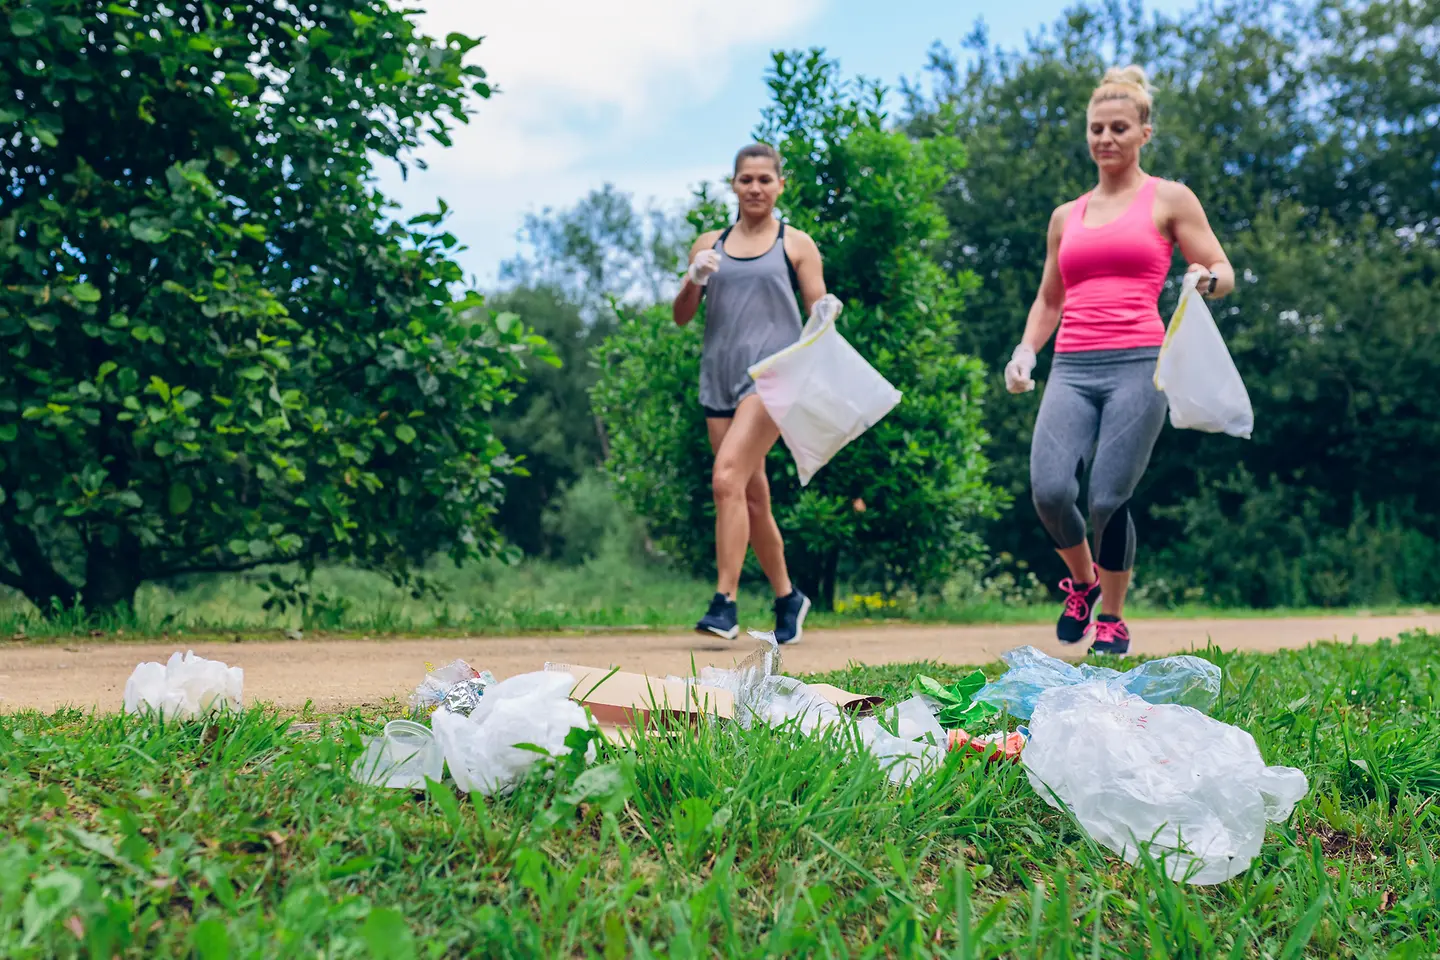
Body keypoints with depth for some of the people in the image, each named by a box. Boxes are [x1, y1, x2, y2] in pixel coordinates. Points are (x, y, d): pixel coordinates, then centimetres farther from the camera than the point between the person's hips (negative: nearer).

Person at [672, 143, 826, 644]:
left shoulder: (797, 245, 6)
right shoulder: (710, 244, 15)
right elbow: (681, 316, 11)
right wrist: (694, 279, -9)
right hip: (719, 375, 5)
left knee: (727, 477, -21)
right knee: (753, 496, 8)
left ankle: (725, 603, -20)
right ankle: (787, 598, 23)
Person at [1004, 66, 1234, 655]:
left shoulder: (1169, 200, 10)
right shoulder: (1067, 216, 21)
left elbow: (1223, 273, 9)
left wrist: (1206, 280, -15)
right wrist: (1026, 348, 11)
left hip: (1138, 364, -3)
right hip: (1071, 369, 3)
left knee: (1109, 500, -11)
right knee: (1049, 489, -17)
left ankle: (1111, 616, 14)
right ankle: (1081, 582, 14)